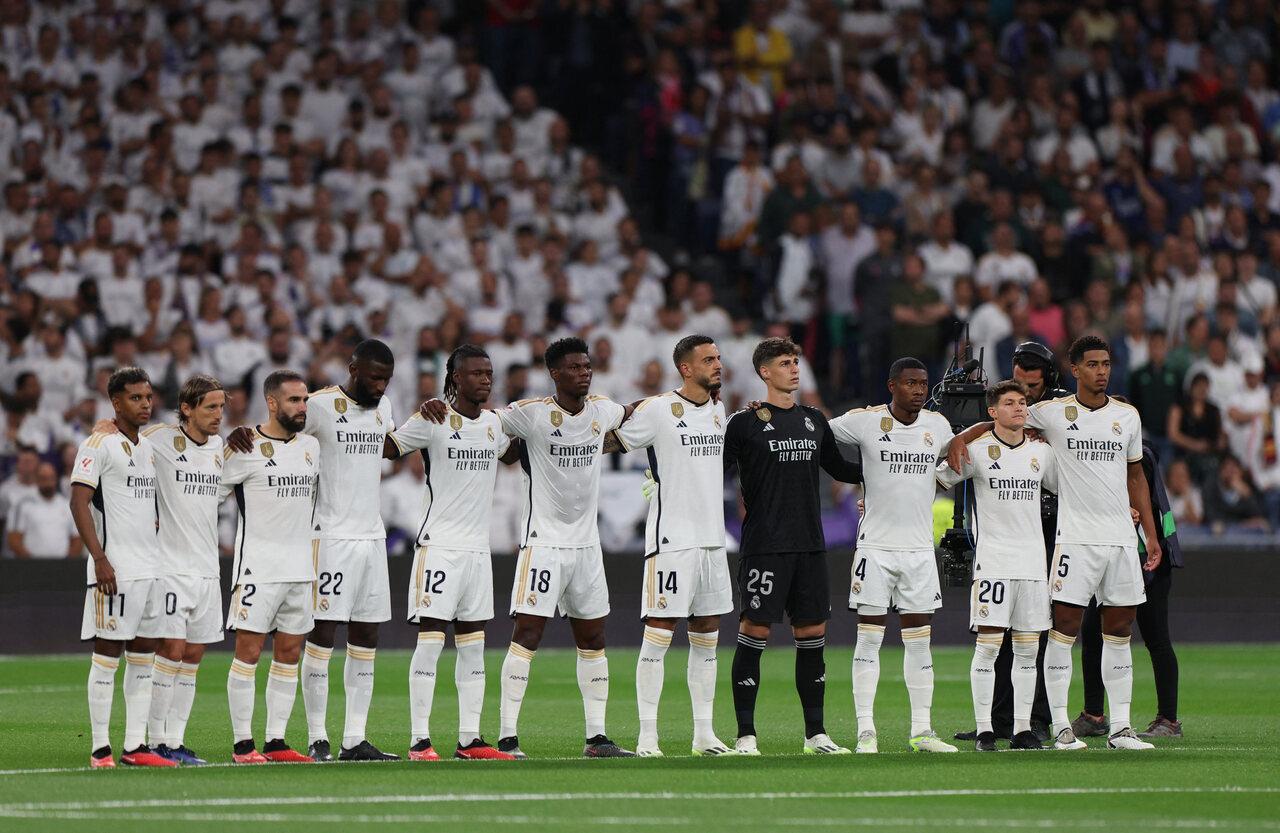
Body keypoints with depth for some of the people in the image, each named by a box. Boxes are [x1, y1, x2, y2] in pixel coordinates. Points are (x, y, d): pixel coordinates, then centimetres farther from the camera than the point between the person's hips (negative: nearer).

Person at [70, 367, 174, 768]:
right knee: (108, 654, -5)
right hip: (115, 569, -8)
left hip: (152, 566, 8)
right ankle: (100, 748, -2)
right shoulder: (98, 445, -7)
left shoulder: (149, 447, 16)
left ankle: (135, 746, 10)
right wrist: (99, 558, -20)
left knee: (143, 655, 7)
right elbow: (79, 502, -13)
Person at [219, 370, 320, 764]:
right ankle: (242, 743, -3)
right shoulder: (245, 448, -7)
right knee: (249, 650, -6)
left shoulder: (311, 446, 13)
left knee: (289, 653, 6)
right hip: (257, 565, -6)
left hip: (300, 565, 6)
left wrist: (318, 560, 23)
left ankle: (276, 741, 10)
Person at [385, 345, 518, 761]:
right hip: (439, 544, -7)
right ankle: (419, 740, -7)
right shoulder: (433, 420, -7)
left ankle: (469, 739, 11)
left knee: (473, 645, 7)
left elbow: (509, 454, 33)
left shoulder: (494, 423, 12)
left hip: (478, 547, 7)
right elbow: (386, 447, -5)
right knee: (431, 640, -8)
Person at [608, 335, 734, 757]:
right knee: (658, 633, -7)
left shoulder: (718, 409, 14)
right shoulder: (657, 410, -8)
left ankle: (704, 733, 14)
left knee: (707, 637, 9)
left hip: (712, 539, 7)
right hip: (671, 539, -7)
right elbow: (610, 442, -2)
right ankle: (647, 735, -6)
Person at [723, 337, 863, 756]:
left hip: (810, 544, 6)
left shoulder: (813, 420, 15)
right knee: (755, 631, -6)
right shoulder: (744, 422, -3)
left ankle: (815, 733, 13)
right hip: (764, 545, -6)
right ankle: (745, 734, -2)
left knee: (812, 633, 6)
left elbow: (838, 468, 26)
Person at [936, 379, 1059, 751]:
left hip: (1033, 560, 4)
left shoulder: (1041, 452, 11)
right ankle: (984, 730, -5)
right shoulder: (977, 450, -1)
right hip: (993, 560, -4)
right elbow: (934, 480, 4)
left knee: (1028, 648, 4)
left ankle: (1023, 729, 8)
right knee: (988, 643, -8)